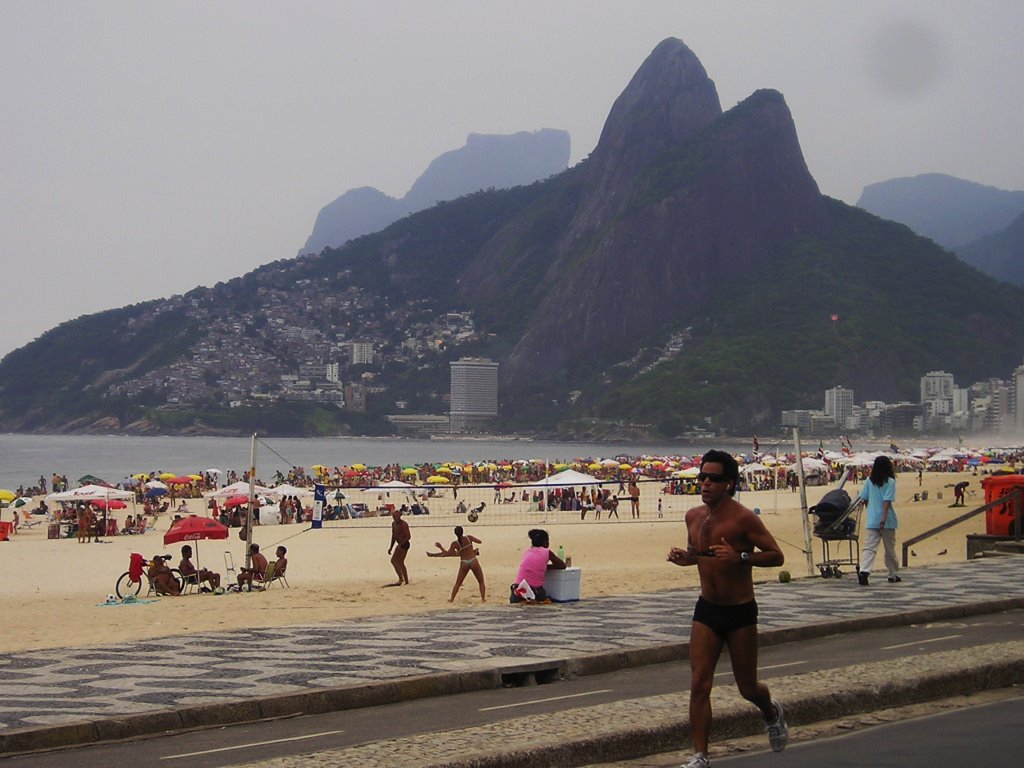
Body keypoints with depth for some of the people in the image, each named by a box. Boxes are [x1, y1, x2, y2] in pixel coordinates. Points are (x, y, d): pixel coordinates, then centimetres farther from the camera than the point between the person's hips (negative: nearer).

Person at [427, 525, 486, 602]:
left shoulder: (455, 544, -7)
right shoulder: (468, 537, -6)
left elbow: (447, 554, -8)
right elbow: (479, 541, 3)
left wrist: (440, 547, 3)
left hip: (464, 563, 1)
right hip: (473, 561, 0)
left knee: (458, 583, 16)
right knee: (481, 582, 12)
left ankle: (452, 599, 16)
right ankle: (483, 598, 5)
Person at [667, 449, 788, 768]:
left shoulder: (743, 518, -16)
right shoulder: (694, 516, 3)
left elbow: (777, 556, -15)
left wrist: (740, 557, -30)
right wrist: (683, 557, -2)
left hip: (740, 612, -4)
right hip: (706, 610, 4)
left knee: (747, 688, 9)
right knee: (699, 685, -7)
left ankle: (772, 712, 43)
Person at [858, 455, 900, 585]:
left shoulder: (869, 481, 6)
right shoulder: (890, 482, -6)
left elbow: (864, 499, 10)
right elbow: (887, 500, -16)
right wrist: (884, 516, -22)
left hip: (871, 520, 3)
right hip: (887, 520, -2)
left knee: (869, 547, -7)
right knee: (890, 549, 12)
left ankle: (864, 571, -29)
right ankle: (893, 575, 23)